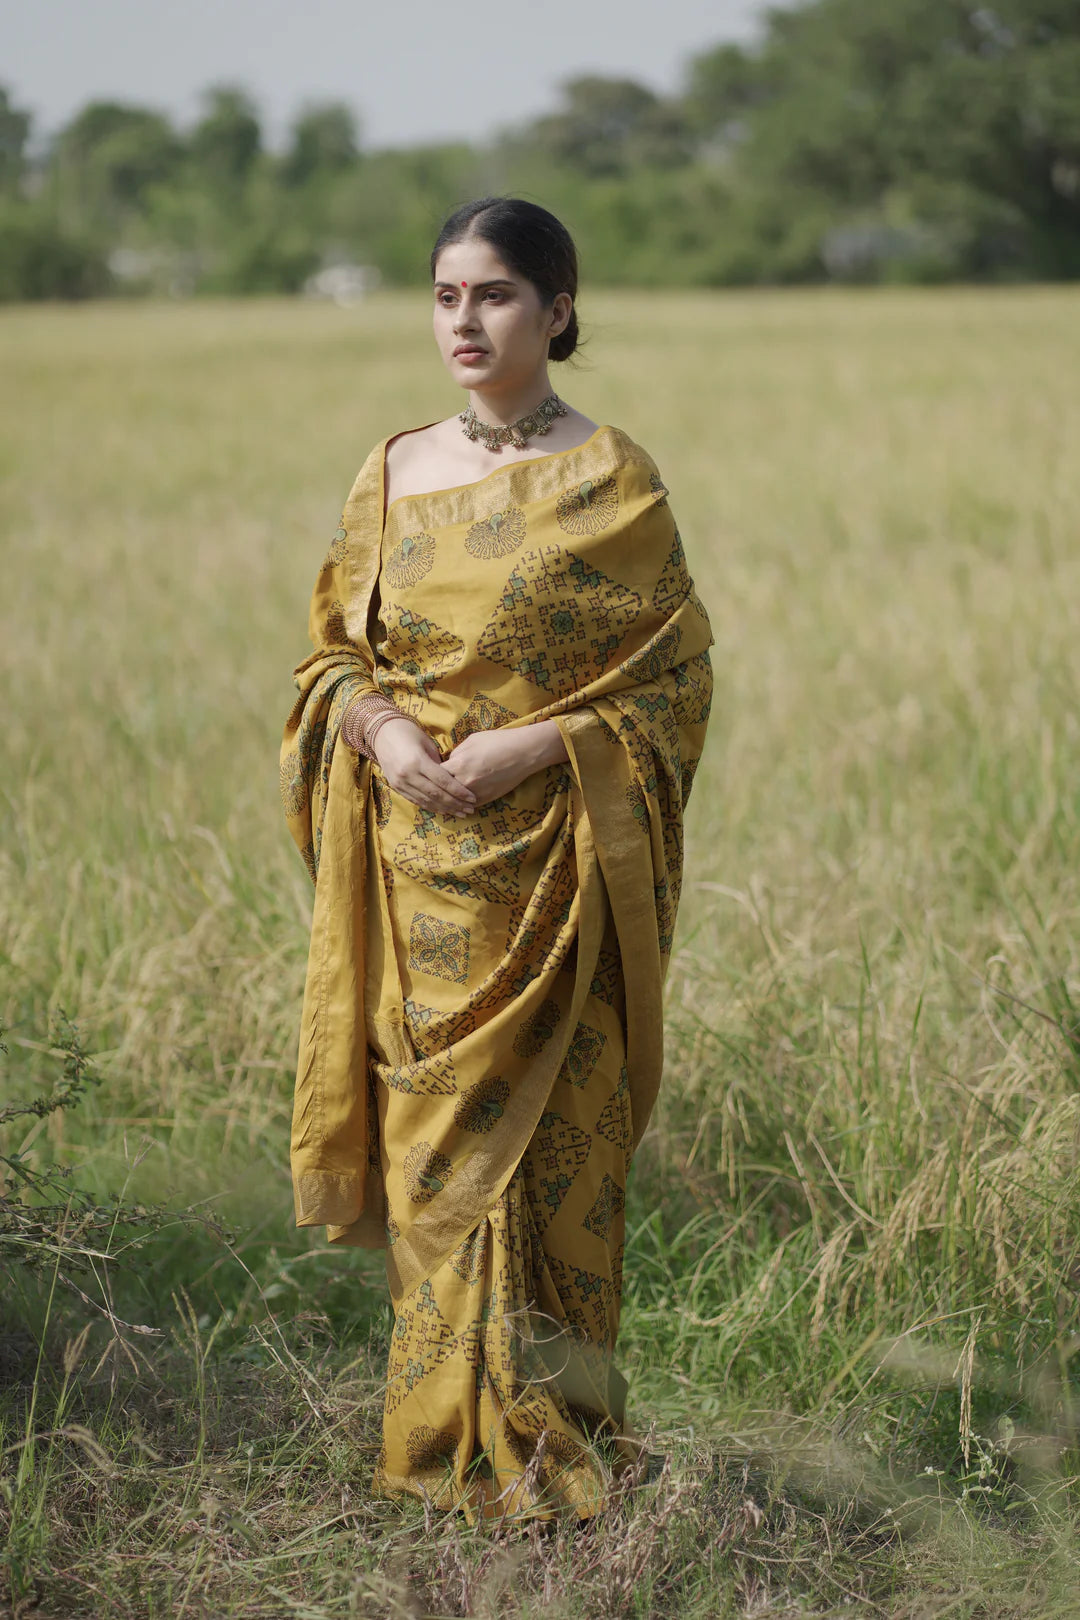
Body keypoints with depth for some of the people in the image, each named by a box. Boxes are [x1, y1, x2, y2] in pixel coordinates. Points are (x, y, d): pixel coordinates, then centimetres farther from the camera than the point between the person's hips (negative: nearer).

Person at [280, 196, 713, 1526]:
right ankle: (439, 1428, 20)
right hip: (412, 871, 4)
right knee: (423, 1130, 7)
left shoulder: (612, 482, -5)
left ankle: (541, 1440, 13)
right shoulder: (392, 473, 8)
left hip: (549, 871, -4)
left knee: (540, 1142, 0)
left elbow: (674, 678, -4)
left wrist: (531, 742, -17)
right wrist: (378, 725, -8)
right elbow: (333, 645, 14)